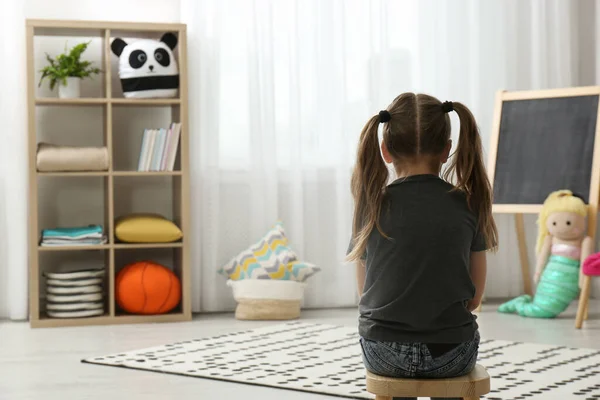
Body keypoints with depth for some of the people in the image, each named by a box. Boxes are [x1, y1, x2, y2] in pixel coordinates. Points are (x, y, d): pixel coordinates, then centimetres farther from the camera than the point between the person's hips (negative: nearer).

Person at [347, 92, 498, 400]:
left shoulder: (371, 206, -5)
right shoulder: (468, 205, -6)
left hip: (384, 354, 1)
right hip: (451, 355, 0)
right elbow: (473, 298, 0)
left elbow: (365, 292, 4)